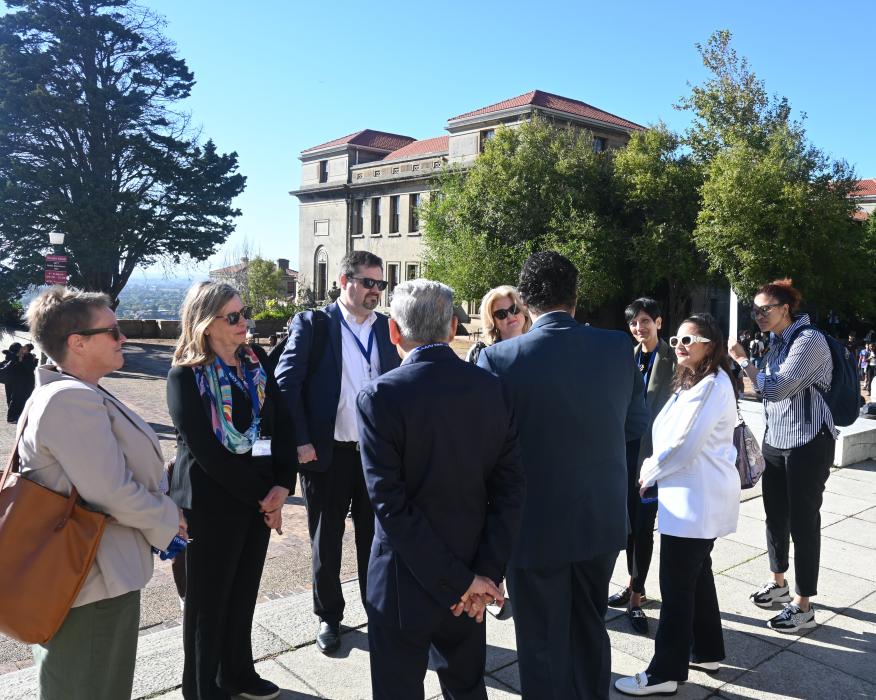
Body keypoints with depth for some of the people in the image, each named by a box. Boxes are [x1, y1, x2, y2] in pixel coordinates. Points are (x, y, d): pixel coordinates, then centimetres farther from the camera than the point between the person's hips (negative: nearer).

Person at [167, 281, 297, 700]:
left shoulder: (256, 361, 3)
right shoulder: (185, 376, -13)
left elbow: (281, 424, 2)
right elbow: (205, 451, -17)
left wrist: (282, 485, -10)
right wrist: (260, 496, -15)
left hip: (260, 498, 5)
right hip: (211, 503, -5)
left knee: (244, 593, 19)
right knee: (208, 600, 11)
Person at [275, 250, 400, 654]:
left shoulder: (387, 328, 5)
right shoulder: (312, 325, -6)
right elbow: (285, 383, -8)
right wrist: (300, 441, -12)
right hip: (328, 453, -2)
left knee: (374, 539, 15)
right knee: (326, 541, 13)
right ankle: (328, 617, 32)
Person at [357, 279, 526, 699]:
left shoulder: (379, 397, -17)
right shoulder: (493, 389, -4)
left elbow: (392, 505, -20)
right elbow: (510, 488, -7)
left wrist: (461, 581, -14)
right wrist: (486, 572, -7)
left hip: (405, 582, -4)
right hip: (473, 571, 5)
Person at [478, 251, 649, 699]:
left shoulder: (499, 358, -20)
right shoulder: (619, 348, -8)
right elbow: (636, 425, 5)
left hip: (536, 524, -4)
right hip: (602, 519, 4)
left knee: (543, 644, 14)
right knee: (589, 629, 25)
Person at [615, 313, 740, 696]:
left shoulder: (713, 384, -18)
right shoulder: (691, 382, 16)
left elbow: (685, 445, -22)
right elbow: (671, 436, 17)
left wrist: (648, 472, -8)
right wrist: (655, 467, 1)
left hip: (697, 498, -10)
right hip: (691, 495, 10)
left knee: (677, 585, -3)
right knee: (696, 574, 19)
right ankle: (706, 651, 34)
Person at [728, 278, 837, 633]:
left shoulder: (809, 340, -16)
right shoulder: (777, 342, 10)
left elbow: (776, 389, -22)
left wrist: (741, 359, -15)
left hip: (807, 444, -8)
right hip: (776, 441, 8)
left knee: (803, 522, 0)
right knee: (775, 515, 15)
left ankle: (803, 606, 11)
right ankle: (778, 583, 34)